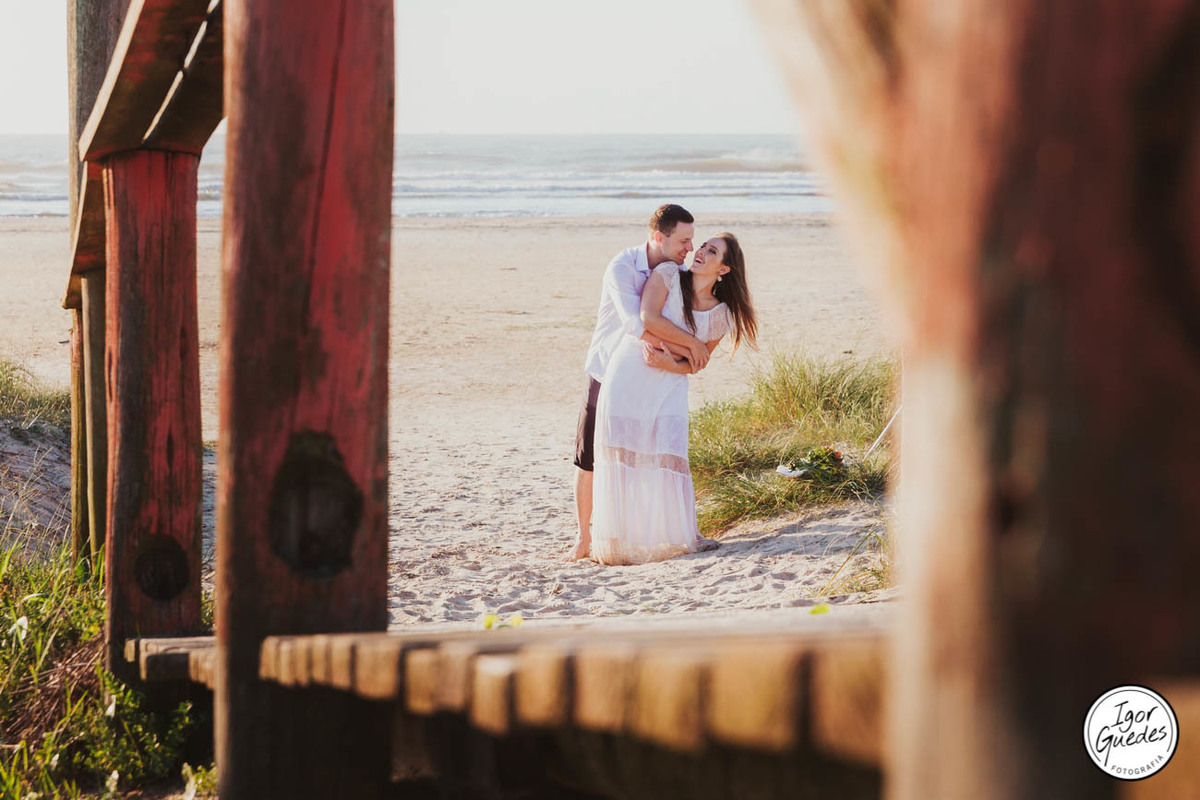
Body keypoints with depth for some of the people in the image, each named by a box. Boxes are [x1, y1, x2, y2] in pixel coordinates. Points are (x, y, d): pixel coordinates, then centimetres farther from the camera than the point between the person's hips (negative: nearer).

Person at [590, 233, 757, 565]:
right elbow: (648, 318, -18)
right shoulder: (668, 274, -5)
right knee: (622, 452, -3)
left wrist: (669, 362, -15)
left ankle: (681, 532, 8)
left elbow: (695, 363, 5)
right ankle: (623, 536, 3)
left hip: (669, 385, 2)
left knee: (667, 456, -6)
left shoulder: (721, 316, 2)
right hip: (628, 374, -1)